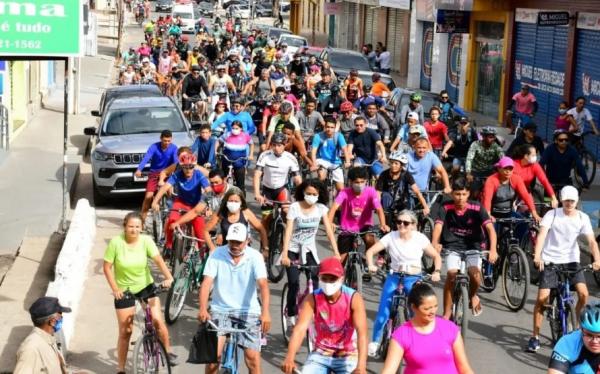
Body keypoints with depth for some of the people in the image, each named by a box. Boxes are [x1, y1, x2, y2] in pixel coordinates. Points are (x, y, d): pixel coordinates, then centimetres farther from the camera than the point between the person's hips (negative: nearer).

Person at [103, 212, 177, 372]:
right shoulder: (116, 242, -17)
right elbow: (107, 267, -11)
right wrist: (115, 289, -17)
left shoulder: (146, 240, -13)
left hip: (146, 286, 1)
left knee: (158, 320, -11)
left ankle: (168, 352, 14)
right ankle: (121, 368, 17)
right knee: (125, 331, 2)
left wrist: (168, 277, -39)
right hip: (124, 290, -1)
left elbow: (158, 259, -24)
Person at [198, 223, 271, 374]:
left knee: (253, 357, -9)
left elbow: (263, 284, -19)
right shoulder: (217, 254, -5)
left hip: (248, 311, 0)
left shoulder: (255, 257, -7)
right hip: (220, 309, 1)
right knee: (213, 353, -14)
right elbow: (207, 282, -13)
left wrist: (265, 312, -34)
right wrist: (203, 309, -29)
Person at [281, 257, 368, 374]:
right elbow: (300, 328, -25)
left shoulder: (354, 298, -18)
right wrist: (289, 358, -42)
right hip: (320, 355, 2)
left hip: (347, 356, -2)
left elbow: (362, 333, -27)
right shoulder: (312, 299, -14)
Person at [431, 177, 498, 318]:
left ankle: (473, 296, 11)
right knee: (452, 274, -22)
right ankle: (447, 314, -8)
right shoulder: (446, 208, -12)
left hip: (473, 248, 0)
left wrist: (493, 249, -38)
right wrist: (435, 244, -45)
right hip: (453, 248, 0)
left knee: (475, 273, -25)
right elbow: (438, 226, -25)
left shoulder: (476, 208, -14)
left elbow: (490, 228, -22)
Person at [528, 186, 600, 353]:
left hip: (571, 260, 2)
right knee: (542, 298, -11)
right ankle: (535, 337, 1)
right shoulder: (552, 214, -8)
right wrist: (537, 256, -35)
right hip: (550, 260, -2)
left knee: (583, 294, -14)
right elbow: (542, 234, -19)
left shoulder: (582, 218, -1)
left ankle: (575, 324, 12)